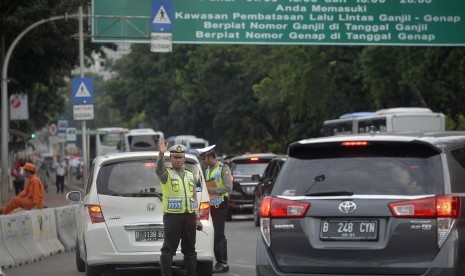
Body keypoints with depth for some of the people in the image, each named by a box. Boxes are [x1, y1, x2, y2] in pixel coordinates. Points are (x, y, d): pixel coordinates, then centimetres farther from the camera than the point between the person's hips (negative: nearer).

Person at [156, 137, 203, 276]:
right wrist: (161, 154, -45)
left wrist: (197, 218, 12)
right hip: (172, 216, -6)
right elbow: (159, 169, -26)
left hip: (189, 216, 6)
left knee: (190, 249, 11)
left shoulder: (189, 175, 17)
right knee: (168, 249, -8)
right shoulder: (166, 173, -1)